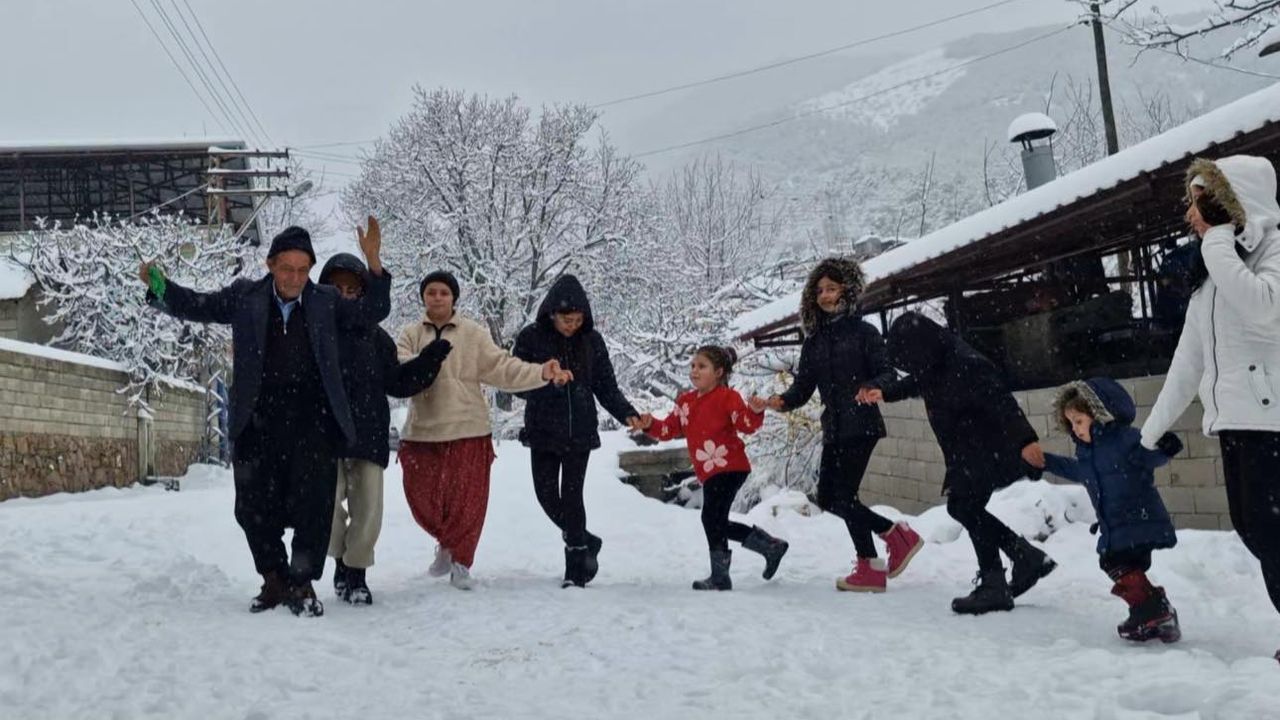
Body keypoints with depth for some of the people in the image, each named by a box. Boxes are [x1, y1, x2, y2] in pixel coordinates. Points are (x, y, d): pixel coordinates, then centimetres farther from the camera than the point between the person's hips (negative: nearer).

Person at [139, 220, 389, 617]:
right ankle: (275, 580, 26)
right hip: (258, 425, 1)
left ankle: (302, 584, 12)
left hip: (313, 424, -1)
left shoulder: (326, 301, 6)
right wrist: (159, 286, -8)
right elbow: (195, 305, 10)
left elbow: (372, 312, 2)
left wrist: (374, 264, -13)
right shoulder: (245, 297, 7)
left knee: (313, 506, -2)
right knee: (254, 508, 8)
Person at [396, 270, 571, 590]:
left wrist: (541, 373, -19)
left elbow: (501, 367, -4)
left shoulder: (473, 334, 3)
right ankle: (447, 542, 36)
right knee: (422, 497, 8)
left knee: (467, 499, 0)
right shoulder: (410, 335, 7)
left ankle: (460, 558, 20)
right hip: (421, 431, 2)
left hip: (467, 431, -2)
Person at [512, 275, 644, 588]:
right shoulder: (531, 337, -4)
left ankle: (576, 566, 5)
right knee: (547, 494, 4)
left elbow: (606, 386, 4)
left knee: (571, 495, -4)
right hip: (543, 431, 1)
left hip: (580, 432, -1)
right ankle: (585, 542, 28)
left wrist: (627, 413, -11)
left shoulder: (591, 340, 0)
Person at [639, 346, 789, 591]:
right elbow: (670, 428, 14)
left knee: (712, 517, -12)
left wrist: (756, 412, -36)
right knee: (717, 523, 13)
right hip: (708, 472, 9)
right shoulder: (686, 401, 15)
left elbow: (746, 424, -16)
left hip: (729, 467, -9)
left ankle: (720, 577, -3)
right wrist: (650, 425, -3)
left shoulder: (727, 397, -7)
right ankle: (770, 545, 24)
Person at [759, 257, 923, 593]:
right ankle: (896, 534, 22)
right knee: (827, 497, 8)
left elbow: (887, 374, -9)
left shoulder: (863, 332, -4)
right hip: (833, 430, 7)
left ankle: (869, 568, 6)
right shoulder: (813, 341, 12)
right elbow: (803, 387, 8)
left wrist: (872, 388, -31)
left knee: (844, 494, -9)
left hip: (861, 426, -7)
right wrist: (782, 401, -12)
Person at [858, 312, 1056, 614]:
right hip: (966, 452, 10)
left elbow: (1001, 402, -32)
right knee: (962, 507, 12)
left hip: (987, 451, -10)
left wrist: (1025, 440, -38)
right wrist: (885, 393, 26)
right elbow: (917, 383, 25)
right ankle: (1028, 557, 20)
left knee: (966, 507, -13)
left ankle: (993, 586, -5)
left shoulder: (965, 365, -28)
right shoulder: (936, 365, 1)